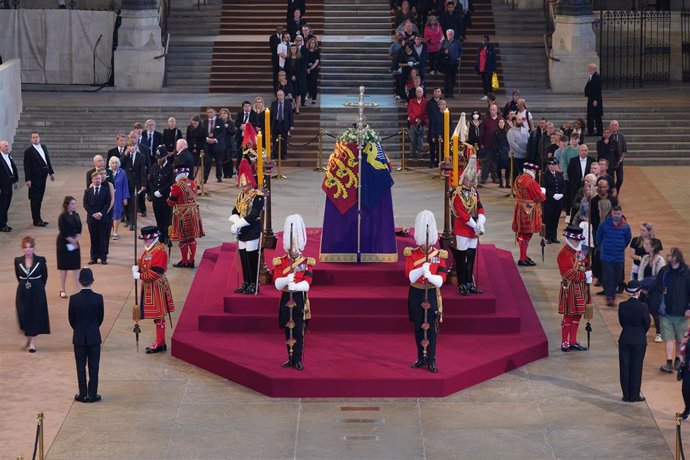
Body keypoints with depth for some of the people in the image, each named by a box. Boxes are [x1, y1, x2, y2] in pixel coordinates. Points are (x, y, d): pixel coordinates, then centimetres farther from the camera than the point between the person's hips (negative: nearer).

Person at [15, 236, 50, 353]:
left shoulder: (40, 260, -8)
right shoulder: (18, 261, -4)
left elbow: (44, 276, 5)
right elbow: (18, 276, 10)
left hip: (37, 293, -1)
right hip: (23, 292, 1)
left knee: (36, 315, 3)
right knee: (23, 316, -1)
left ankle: (32, 342, 13)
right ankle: (28, 338, 24)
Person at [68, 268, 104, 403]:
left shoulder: (74, 299, -11)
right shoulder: (98, 298, -12)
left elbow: (71, 319, -2)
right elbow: (100, 318, -1)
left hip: (79, 337, 0)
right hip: (94, 337, 0)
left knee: (81, 367, 9)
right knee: (93, 367, 7)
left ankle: (83, 394, 12)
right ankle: (92, 395, 9)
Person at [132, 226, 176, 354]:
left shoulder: (159, 251, -19)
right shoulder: (148, 249, 12)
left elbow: (155, 273, -24)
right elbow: (142, 262, 18)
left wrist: (139, 276, -19)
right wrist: (136, 268, -5)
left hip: (156, 287, -10)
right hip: (148, 286, 10)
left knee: (158, 316, -2)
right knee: (156, 316, 15)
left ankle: (160, 344, 4)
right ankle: (159, 342, 23)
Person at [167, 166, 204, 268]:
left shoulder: (177, 186, -17)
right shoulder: (193, 183, 2)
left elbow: (171, 202, -9)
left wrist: (169, 198, 10)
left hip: (182, 215, -6)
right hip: (193, 213, 6)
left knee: (183, 238, 5)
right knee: (192, 238, 11)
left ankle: (184, 261, 12)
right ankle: (191, 261, 16)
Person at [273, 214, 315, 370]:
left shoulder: (307, 263, -3)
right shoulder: (279, 262, 1)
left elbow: (306, 284, -15)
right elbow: (277, 284, -11)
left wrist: (291, 286, -28)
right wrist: (287, 280, -31)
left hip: (300, 300, -2)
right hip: (286, 300, 2)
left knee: (298, 331, -3)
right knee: (288, 331, 8)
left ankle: (298, 360, 3)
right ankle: (290, 359, 18)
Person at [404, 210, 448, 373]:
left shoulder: (439, 255, -3)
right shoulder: (411, 254, -2)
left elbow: (441, 280, -10)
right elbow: (410, 275, -16)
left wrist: (429, 275, -29)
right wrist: (422, 269, -33)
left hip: (432, 294, -1)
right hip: (416, 294, 1)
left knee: (431, 328, -1)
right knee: (418, 328, 8)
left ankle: (431, 360, 4)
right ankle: (421, 358, 19)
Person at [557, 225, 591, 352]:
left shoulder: (579, 252, 10)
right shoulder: (563, 254, -16)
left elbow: (587, 266, 16)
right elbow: (568, 274, -22)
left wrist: (589, 276, -4)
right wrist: (584, 274, -20)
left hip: (580, 288, 8)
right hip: (570, 289, -8)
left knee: (577, 315, 13)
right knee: (568, 316, -1)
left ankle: (573, 342, 21)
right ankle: (565, 344, 8)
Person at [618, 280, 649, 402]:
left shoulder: (622, 306, -6)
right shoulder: (642, 307, -15)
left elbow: (621, 322, 3)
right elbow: (647, 324, -5)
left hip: (624, 340, 3)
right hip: (639, 340, -3)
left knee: (624, 367, 10)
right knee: (636, 368, 6)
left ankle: (626, 395, 14)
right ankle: (634, 395, 11)